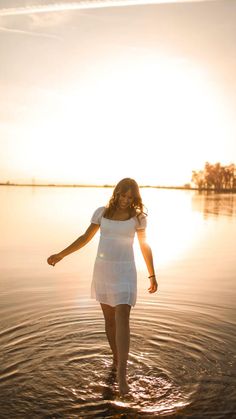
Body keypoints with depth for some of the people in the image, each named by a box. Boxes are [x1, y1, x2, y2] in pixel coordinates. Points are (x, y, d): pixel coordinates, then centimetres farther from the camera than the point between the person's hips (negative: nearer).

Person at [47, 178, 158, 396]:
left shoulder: (138, 217, -2)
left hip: (124, 272, -3)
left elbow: (145, 247, 5)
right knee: (109, 319, 13)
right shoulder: (102, 212, 3)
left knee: (122, 319, -16)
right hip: (102, 269, 3)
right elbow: (85, 238, 8)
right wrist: (60, 255, 4)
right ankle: (116, 358, 37)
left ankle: (122, 375, -10)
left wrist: (152, 276, 6)